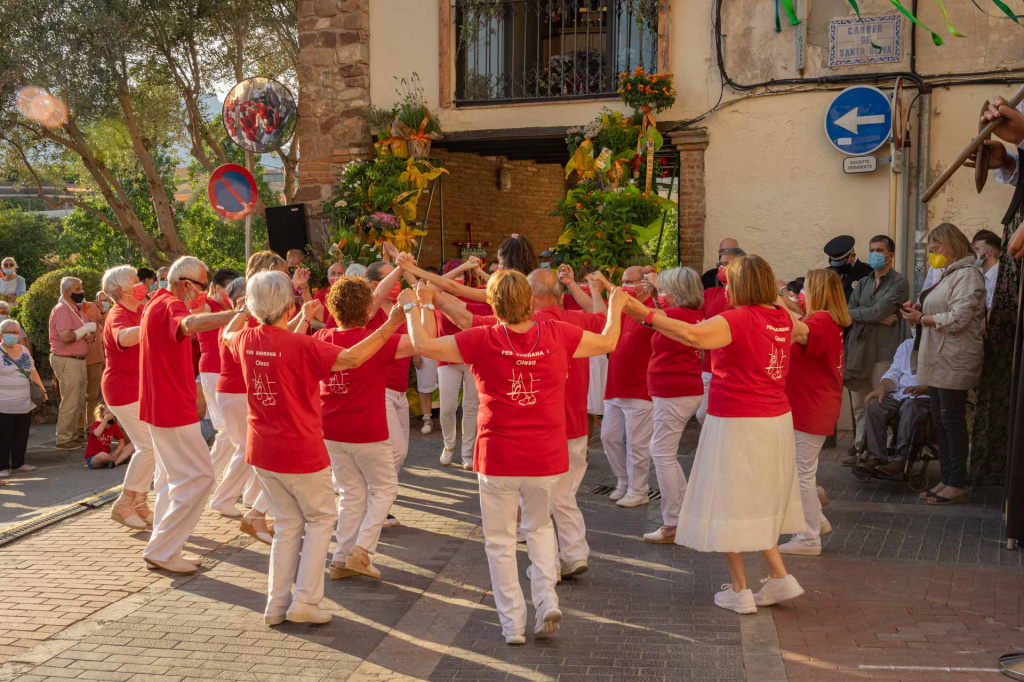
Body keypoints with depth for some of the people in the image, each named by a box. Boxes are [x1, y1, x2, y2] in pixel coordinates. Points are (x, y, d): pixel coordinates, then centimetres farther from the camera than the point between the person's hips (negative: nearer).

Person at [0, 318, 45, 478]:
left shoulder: (24, 350, 15)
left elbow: (33, 372, 23)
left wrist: (42, 389, 14)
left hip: (24, 403, 6)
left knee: (22, 435, 10)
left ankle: (18, 463, 20)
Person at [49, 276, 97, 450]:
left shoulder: (76, 309, 17)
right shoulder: (62, 309, -14)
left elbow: (89, 332, 17)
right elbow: (66, 337, -25)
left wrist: (91, 336, -6)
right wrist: (86, 329, -14)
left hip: (78, 360, 10)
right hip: (67, 361, -10)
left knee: (79, 401, 14)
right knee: (70, 402, -6)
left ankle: (73, 433, 24)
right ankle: (64, 439, 1)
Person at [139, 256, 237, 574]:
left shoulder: (157, 303, 14)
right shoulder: (171, 306, -19)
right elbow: (190, 324, -44)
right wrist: (238, 313, -53)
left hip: (160, 405, 11)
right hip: (173, 408, -11)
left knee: (174, 477, 18)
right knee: (199, 476, -7)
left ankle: (165, 550, 23)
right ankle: (162, 550, -3)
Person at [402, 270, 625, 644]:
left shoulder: (483, 340, -11)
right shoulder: (557, 335, -5)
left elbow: (423, 345, -7)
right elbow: (607, 342, 10)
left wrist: (411, 309, 10)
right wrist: (615, 307, 28)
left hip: (497, 458, -2)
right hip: (546, 458, 3)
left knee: (500, 541, 12)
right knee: (539, 527, 26)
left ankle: (512, 624, 17)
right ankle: (546, 599, 9)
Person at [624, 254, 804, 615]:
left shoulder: (739, 319, -18)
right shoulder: (781, 319, 6)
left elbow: (693, 335, -36)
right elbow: (802, 331, 32)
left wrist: (645, 314, -32)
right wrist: (777, 301, 40)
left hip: (737, 424, -8)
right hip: (776, 421, 8)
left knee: (729, 502, 4)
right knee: (759, 503, 21)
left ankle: (739, 591, 9)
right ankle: (779, 577, 19)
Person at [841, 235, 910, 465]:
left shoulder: (899, 283, -1)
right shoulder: (863, 283, 19)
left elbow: (880, 310, -13)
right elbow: (848, 312, 6)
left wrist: (857, 313, 1)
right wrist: (876, 317, -9)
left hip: (883, 353, -6)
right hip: (858, 350, 6)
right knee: (859, 405, 8)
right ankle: (861, 448, 17)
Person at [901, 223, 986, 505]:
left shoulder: (967, 275, -11)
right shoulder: (949, 275, 19)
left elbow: (958, 319, -20)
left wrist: (921, 319, -11)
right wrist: (920, 313, 5)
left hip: (953, 362, -9)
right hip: (937, 360, 9)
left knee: (952, 421, -5)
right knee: (940, 421, 10)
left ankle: (958, 484, 1)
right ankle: (946, 479, 17)